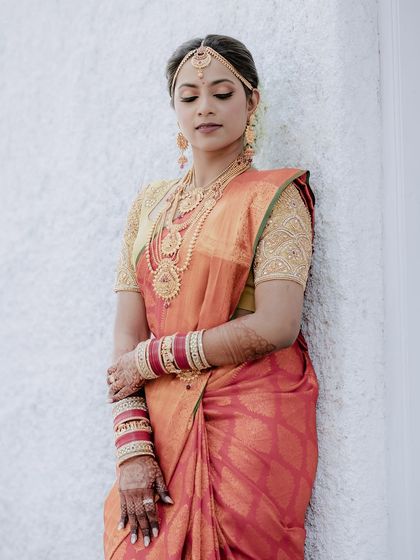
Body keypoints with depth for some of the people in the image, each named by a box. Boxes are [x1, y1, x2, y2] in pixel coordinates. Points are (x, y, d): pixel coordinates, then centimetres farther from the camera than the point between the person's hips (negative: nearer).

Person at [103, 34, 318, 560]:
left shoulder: (275, 197, -2)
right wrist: (132, 447, -8)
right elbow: (126, 338, 4)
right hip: (160, 424, 4)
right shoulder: (149, 204, 11)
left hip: (251, 423, -4)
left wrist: (152, 357, -9)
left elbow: (275, 327, -15)